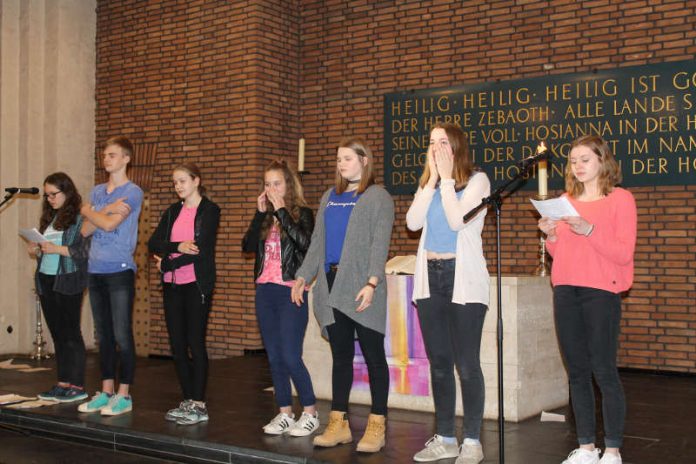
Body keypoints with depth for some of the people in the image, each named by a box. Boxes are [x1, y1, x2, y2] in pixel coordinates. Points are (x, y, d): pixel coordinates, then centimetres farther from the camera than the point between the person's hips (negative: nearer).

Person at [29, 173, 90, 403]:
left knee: (71, 333, -3)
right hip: (46, 281, 7)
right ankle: (63, 383, 16)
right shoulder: (49, 217, 15)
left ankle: (77, 386, 3)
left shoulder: (79, 217, -8)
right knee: (57, 334, 10)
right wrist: (36, 250, 1)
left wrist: (58, 249, -19)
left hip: (67, 282, -7)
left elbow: (87, 250, -15)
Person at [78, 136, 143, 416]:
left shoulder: (133, 192, -4)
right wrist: (107, 210, -9)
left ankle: (124, 395, 4)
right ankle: (106, 391, 18)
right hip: (96, 271, 6)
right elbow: (86, 230, 5)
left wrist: (88, 211, 2)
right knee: (103, 335, 11)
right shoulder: (97, 191, 15)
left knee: (122, 335, -3)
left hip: (120, 271, -6)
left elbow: (109, 224, -14)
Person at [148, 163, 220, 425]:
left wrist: (166, 264, -7)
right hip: (172, 285, 6)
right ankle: (188, 401, 17)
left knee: (195, 342, -4)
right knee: (177, 344, 7)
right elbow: (153, 244, 3)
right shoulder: (173, 212, 15)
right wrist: (178, 247, -15)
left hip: (196, 283, -6)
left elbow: (200, 250, -14)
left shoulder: (209, 210, -3)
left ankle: (199, 405, 3)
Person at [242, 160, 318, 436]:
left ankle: (310, 413, 5)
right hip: (265, 290, 6)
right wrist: (260, 213, -4)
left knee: (290, 357, -8)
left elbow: (305, 242, -20)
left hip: (290, 292, -6)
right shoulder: (265, 216, 14)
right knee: (274, 357, 8)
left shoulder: (301, 213, -1)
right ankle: (285, 413, 18)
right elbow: (248, 246, 2)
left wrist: (282, 211, -15)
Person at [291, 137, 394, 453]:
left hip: (360, 288, -6)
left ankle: (377, 426, 6)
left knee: (373, 355, 0)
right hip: (331, 285, 6)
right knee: (340, 356, 10)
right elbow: (317, 241, 19)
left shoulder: (378, 197, 0)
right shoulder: (329, 197, 19)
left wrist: (371, 283, -20)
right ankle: (338, 424, 16)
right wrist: (303, 276, 10)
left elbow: (380, 244, -9)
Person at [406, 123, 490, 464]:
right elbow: (413, 222, -3)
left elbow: (457, 220, -17)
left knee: (466, 364, -3)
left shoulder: (477, 180, -3)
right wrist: (433, 179, -4)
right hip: (430, 276, 6)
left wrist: (447, 177, -10)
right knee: (438, 363, 10)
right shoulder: (427, 183, 13)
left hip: (463, 278, -6)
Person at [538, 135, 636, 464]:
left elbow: (623, 253, -8)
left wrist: (589, 230, -20)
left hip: (601, 292, -5)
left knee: (604, 371, -5)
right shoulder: (565, 201, 15)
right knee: (577, 371, 7)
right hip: (565, 292, 5)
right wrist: (551, 236, -2)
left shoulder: (620, 199, 1)